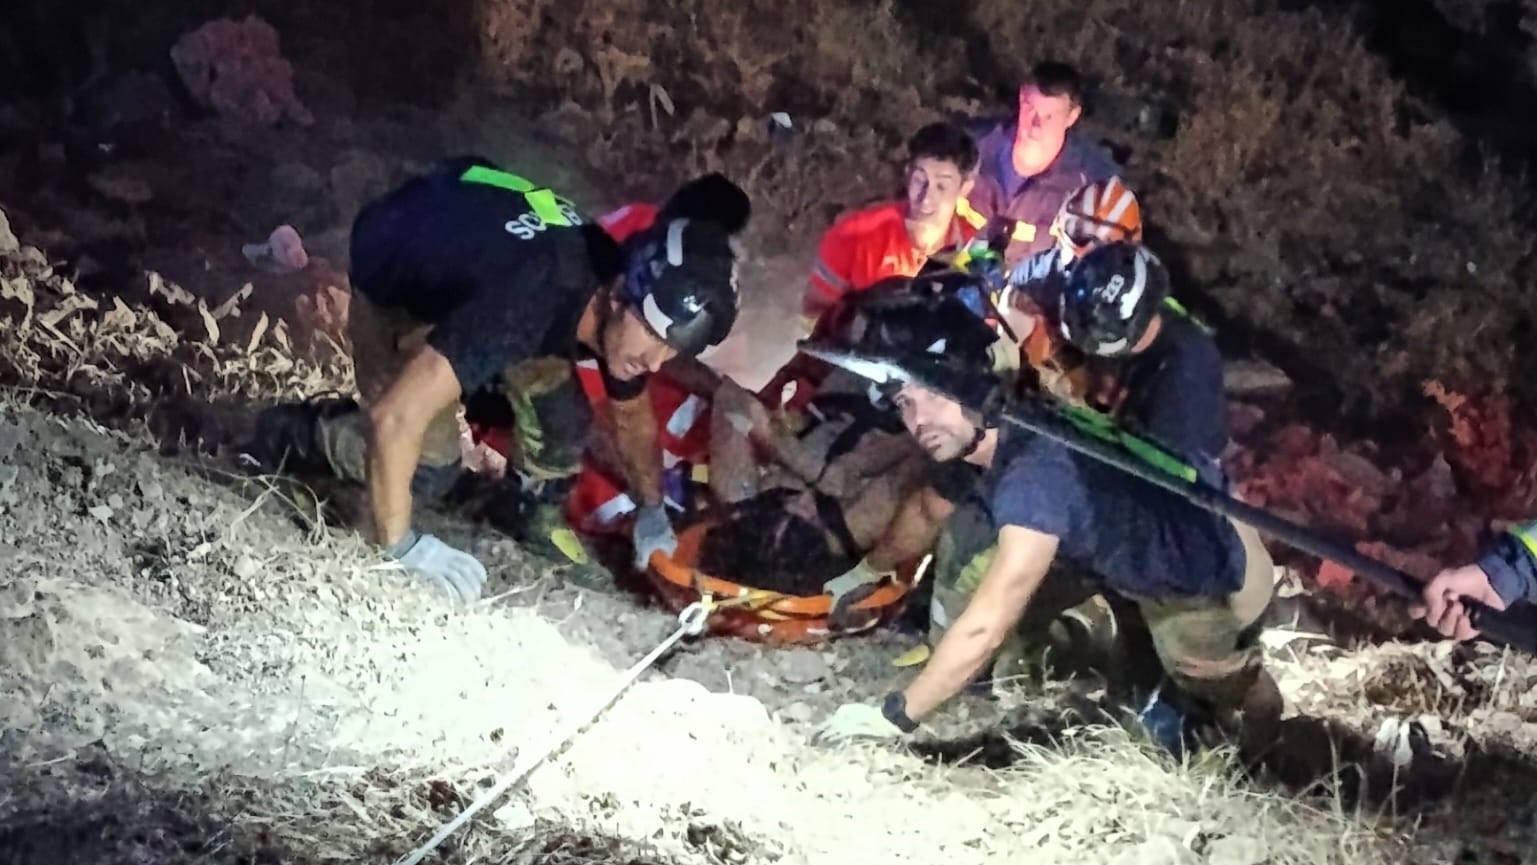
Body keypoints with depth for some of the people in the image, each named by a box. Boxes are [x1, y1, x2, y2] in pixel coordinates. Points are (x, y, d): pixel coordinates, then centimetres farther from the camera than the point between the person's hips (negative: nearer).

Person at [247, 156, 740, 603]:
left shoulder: (623, 316, -21)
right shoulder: (525, 304, -46)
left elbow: (632, 417, 3)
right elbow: (395, 419, -47)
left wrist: (652, 516, 4)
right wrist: (401, 546, -39)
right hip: (392, 272, -6)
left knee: (561, 424, -8)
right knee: (430, 467, -13)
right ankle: (292, 436, 10)